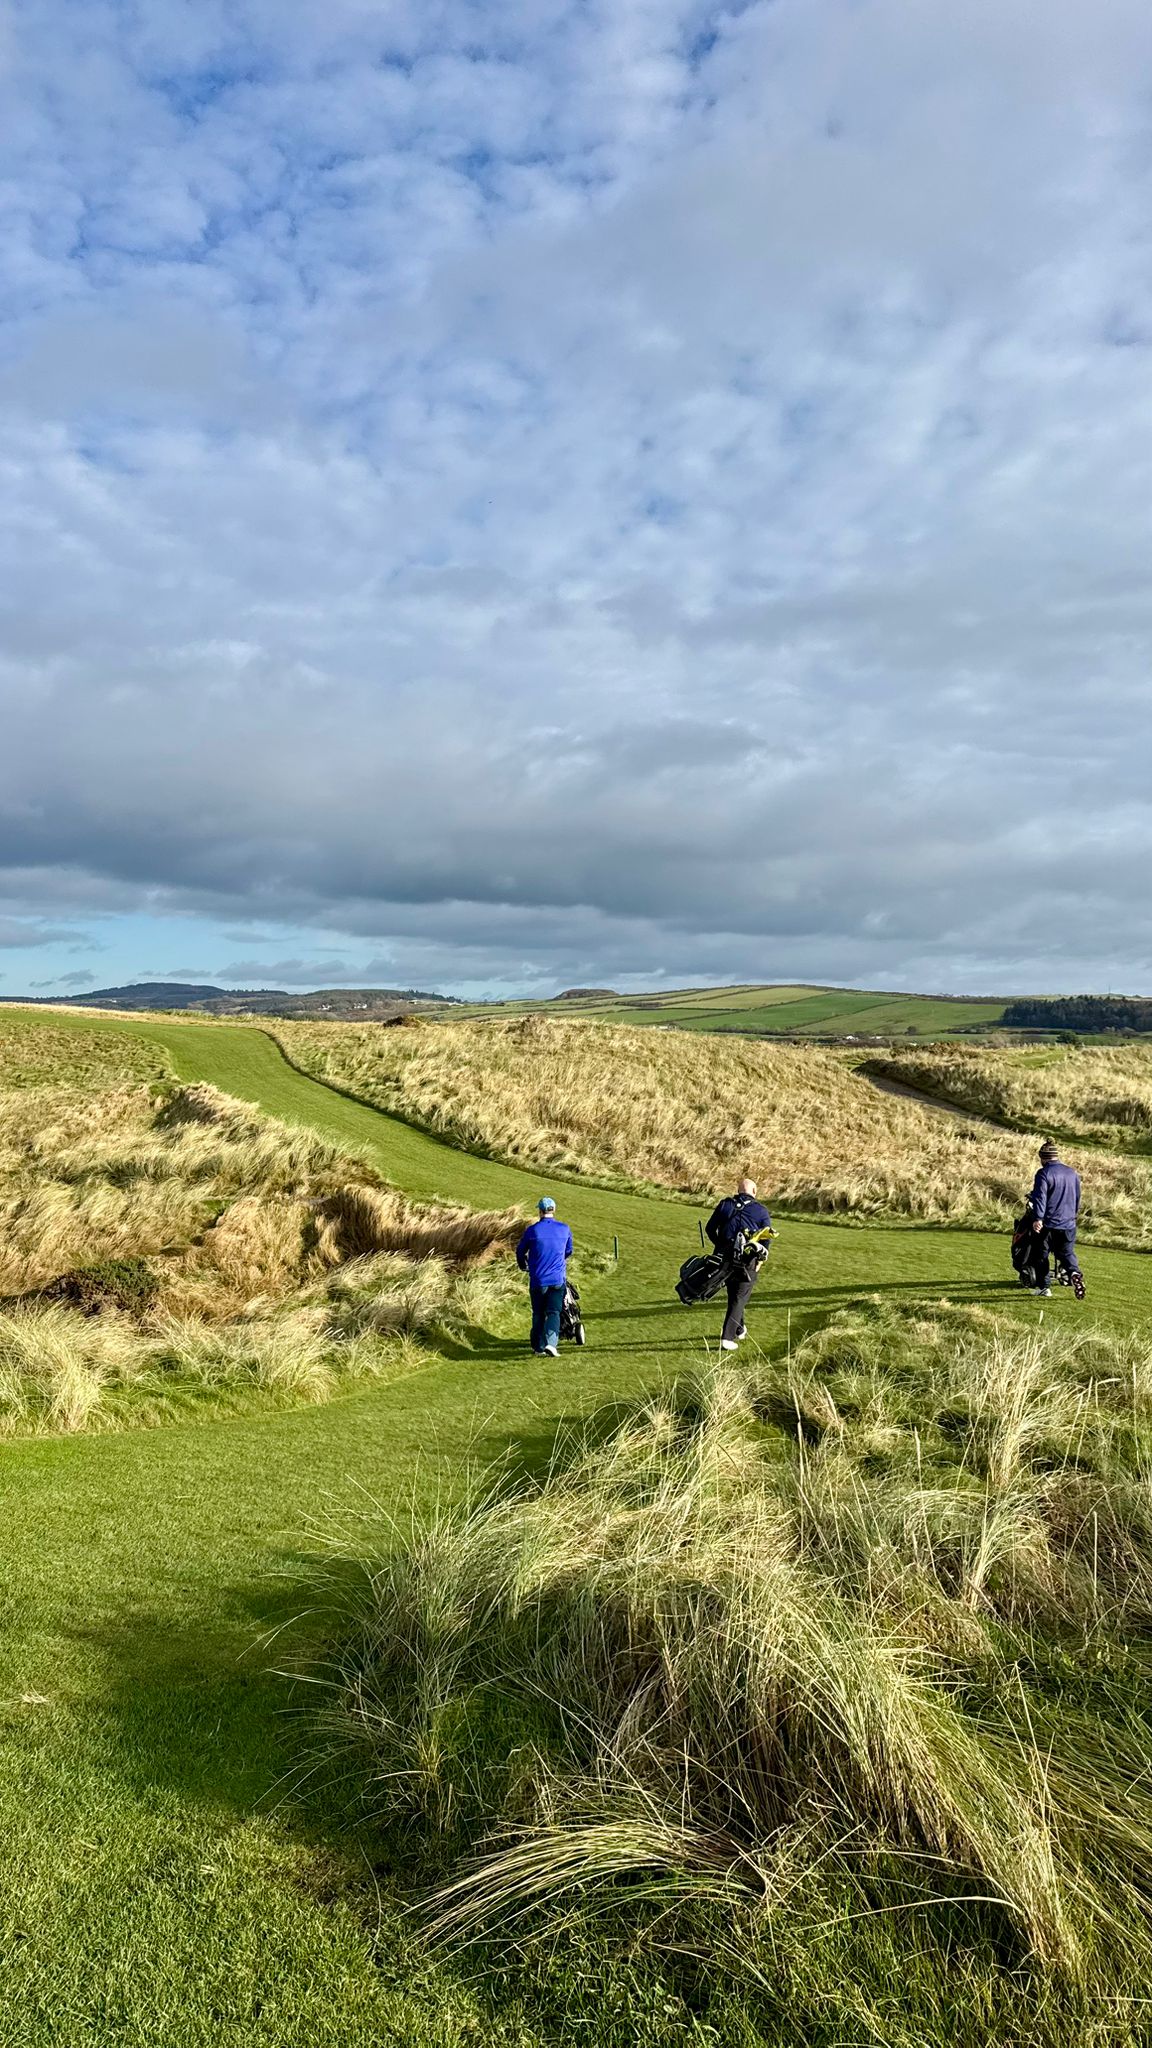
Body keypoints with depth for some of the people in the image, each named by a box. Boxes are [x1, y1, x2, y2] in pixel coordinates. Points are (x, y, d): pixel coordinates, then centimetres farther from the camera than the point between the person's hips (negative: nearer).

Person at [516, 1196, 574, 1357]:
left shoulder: (532, 1230, -7)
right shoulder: (564, 1229, 1)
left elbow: (520, 1251, 6)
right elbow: (568, 1251, 19)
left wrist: (523, 1266, 27)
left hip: (537, 1280, -1)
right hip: (558, 1279, 1)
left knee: (538, 1314, 12)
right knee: (553, 1312, 0)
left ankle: (539, 1347, 16)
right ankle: (550, 1343, -19)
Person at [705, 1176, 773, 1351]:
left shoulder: (725, 1204, 8)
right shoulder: (761, 1210, 1)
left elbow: (710, 1228, 10)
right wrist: (760, 1260, 3)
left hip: (725, 1257, 3)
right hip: (747, 1261, -3)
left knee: (734, 1294, 22)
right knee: (739, 1299, 4)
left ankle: (739, 1330, 35)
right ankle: (727, 1338, -5)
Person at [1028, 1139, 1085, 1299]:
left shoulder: (1044, 1173, -10)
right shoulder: (1072, 1173, 10)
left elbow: (1040, 1197, -20)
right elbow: (1077, 1197, 20)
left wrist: (1038, 1218, -24)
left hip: (1048, 1223, -5)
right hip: (1069, 1223, 5)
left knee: (1041, 1255, 10)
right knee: (1067, 1253, 11)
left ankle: (1043, 1286, 13)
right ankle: (1075, 1272, -18)